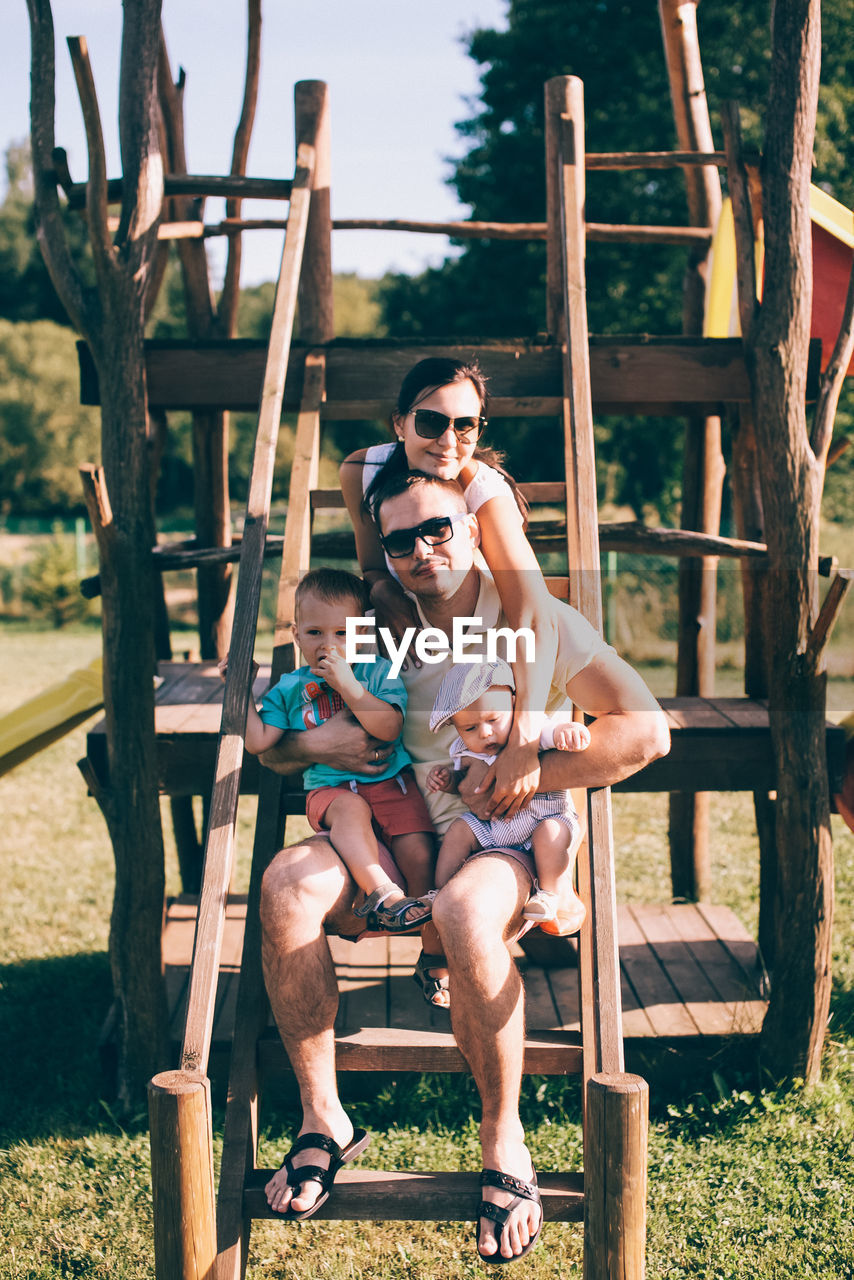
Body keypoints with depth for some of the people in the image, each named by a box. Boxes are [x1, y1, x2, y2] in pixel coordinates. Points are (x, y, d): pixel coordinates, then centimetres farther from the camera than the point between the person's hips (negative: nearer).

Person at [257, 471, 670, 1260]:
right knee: (288, 882, -25)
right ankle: (321, 1115, -12)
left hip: (512, 843, -4)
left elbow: (645, 730, -11)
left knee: (465, 909, -38)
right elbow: (269, 744, 13)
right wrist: (310, 744, -11)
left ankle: (504, 1142, -18)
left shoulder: (538, 623, -2)